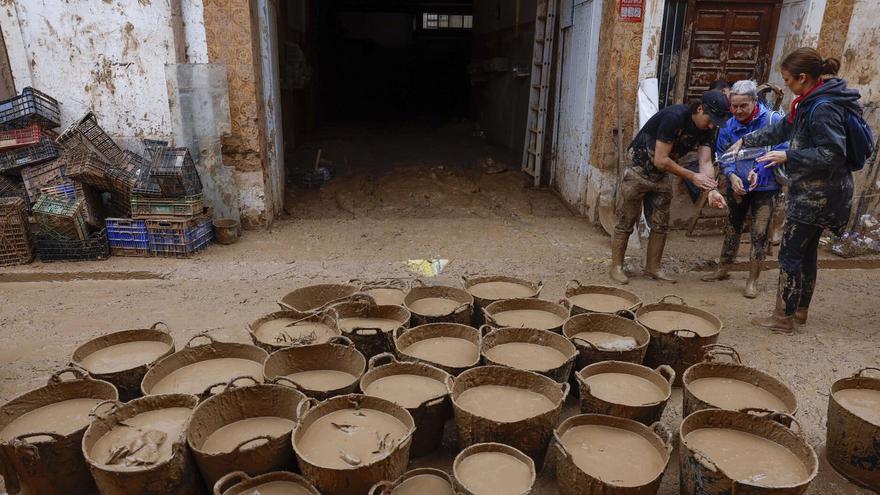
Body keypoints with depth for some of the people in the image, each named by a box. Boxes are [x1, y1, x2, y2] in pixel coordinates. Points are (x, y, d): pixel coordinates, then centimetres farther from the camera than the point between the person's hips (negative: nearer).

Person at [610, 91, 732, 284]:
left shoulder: (705, 130, -4)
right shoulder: (674, 116, -26)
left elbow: (706, 162, -11)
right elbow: (660, 160, -27)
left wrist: (711, 187, -31)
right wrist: (692, 176, -22)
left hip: (661, 177, 8)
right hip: (638, 170, -7)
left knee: (661, 224, 9)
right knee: (626, 222, -1)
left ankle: (653, 268, 21)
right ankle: (616, 267, 10)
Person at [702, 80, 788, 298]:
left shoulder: (773, 120, -15)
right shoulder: (729, 125, -3)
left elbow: (782, 152, -15)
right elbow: (722, 155, 3)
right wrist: (732, 175, -14)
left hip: (765, 188, -4)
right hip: (737, 186, 4)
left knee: (759, 234, -2)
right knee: (732, 229, 18)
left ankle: (753, 281, 10)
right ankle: (723, 270, 34)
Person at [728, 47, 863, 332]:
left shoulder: (824, 108, -21)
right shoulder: (812, 102, 9)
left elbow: (832, 154, -24)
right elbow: (782, 128, 22)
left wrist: (787, 156, -20)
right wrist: (746, 141, 24)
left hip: (816, 195, -10)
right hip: (813, 193, 10)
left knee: (790, 254, -2)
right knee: (807, 252, 17)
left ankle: (784, 318, 9)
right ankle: (800, 311, 30)